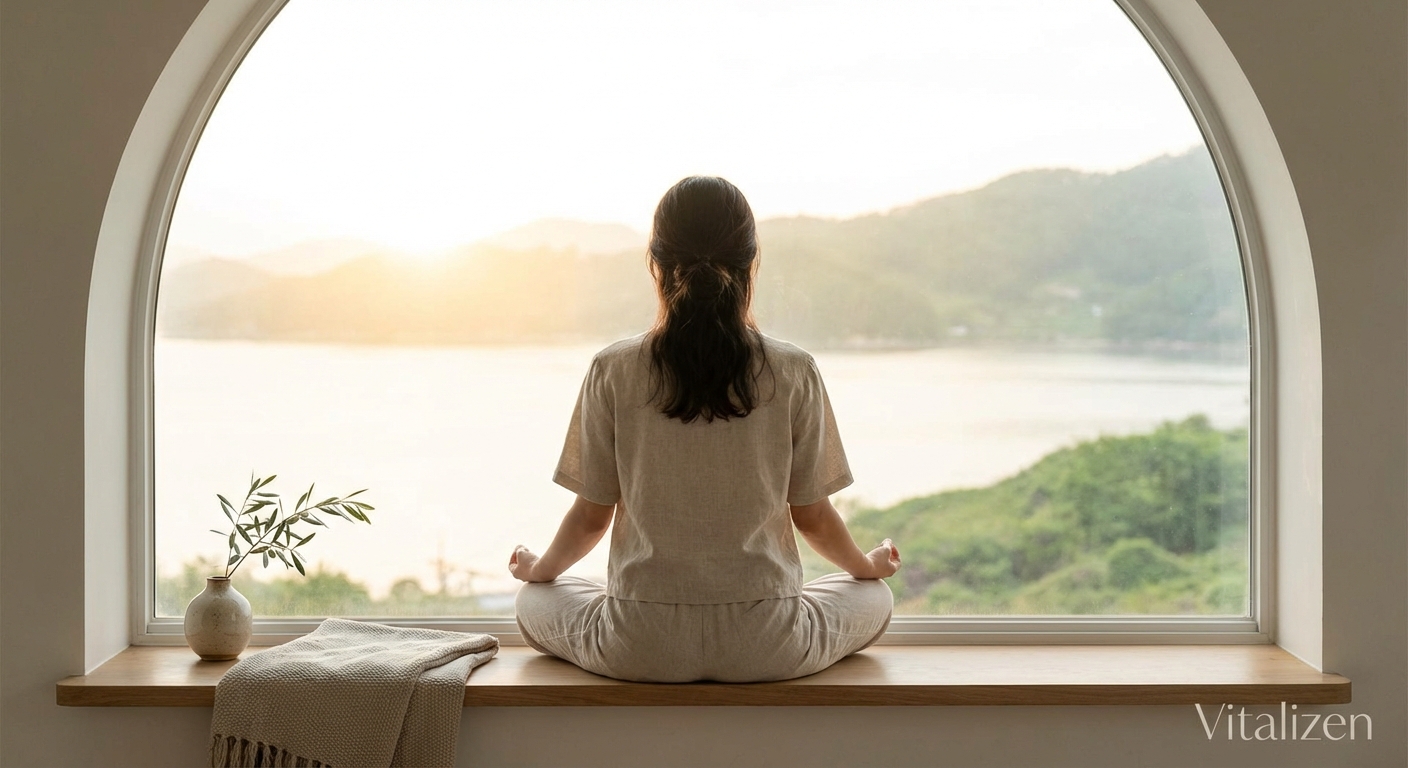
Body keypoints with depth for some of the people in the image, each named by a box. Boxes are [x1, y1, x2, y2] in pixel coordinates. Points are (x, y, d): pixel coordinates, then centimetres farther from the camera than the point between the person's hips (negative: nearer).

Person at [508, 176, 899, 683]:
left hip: (641, 649, 0)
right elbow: (813, 517, 2)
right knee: (874, 597, 27)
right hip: (766, 647, 0)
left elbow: (591, 517, 1)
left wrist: (537, 569, 23)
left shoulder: (612, 371, -6)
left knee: (534, 602, 29)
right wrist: (869, 565, 24)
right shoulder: (793, 373, -6)